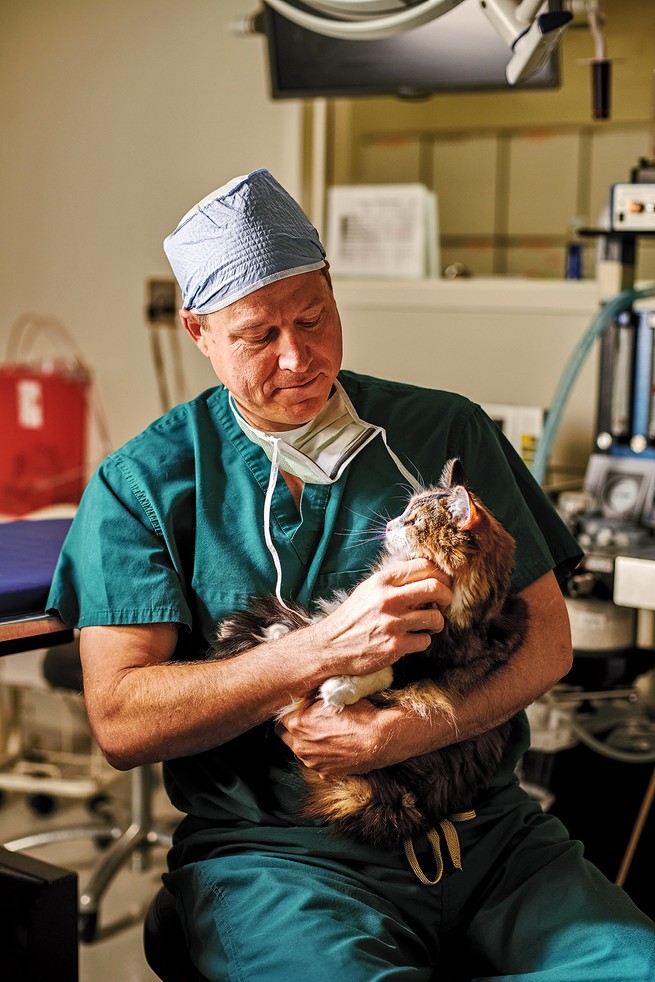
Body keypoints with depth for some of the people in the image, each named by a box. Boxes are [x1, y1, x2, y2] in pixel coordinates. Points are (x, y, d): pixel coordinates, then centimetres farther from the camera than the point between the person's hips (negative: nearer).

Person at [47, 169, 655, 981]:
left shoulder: (447, 433, 10)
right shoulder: (140, 484, 4)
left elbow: (547, 638, 6)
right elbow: (121, 721, -6)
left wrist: (416, 731, -13)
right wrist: (327, 648, -17)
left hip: (483, 827, 3)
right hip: (272, 846, -3)